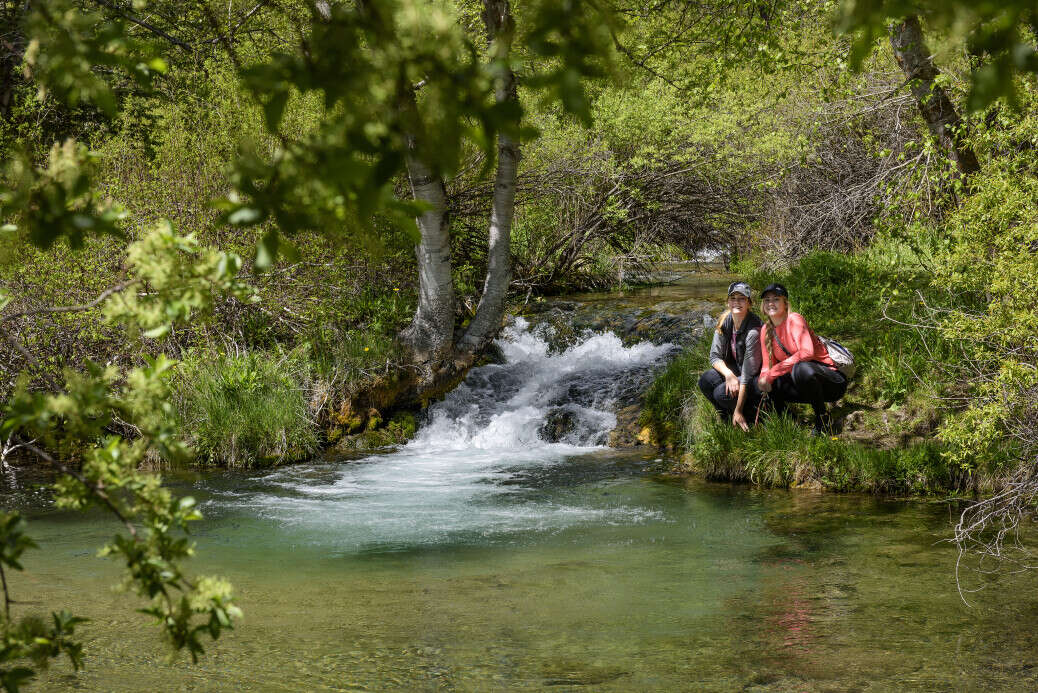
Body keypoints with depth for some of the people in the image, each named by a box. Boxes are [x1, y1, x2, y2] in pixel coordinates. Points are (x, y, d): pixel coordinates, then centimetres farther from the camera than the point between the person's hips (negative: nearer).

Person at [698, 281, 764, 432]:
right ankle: (730, 419, 1)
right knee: (705, 381, -17)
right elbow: (715, 356, -3)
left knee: (722, 393, -28)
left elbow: (748, 374, -26)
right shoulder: (725, 322, -6)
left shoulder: (753, 330, -27)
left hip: (757, 378, -7)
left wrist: (738, 411, -25)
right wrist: (728, 374, -26)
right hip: (735, 370, 7)